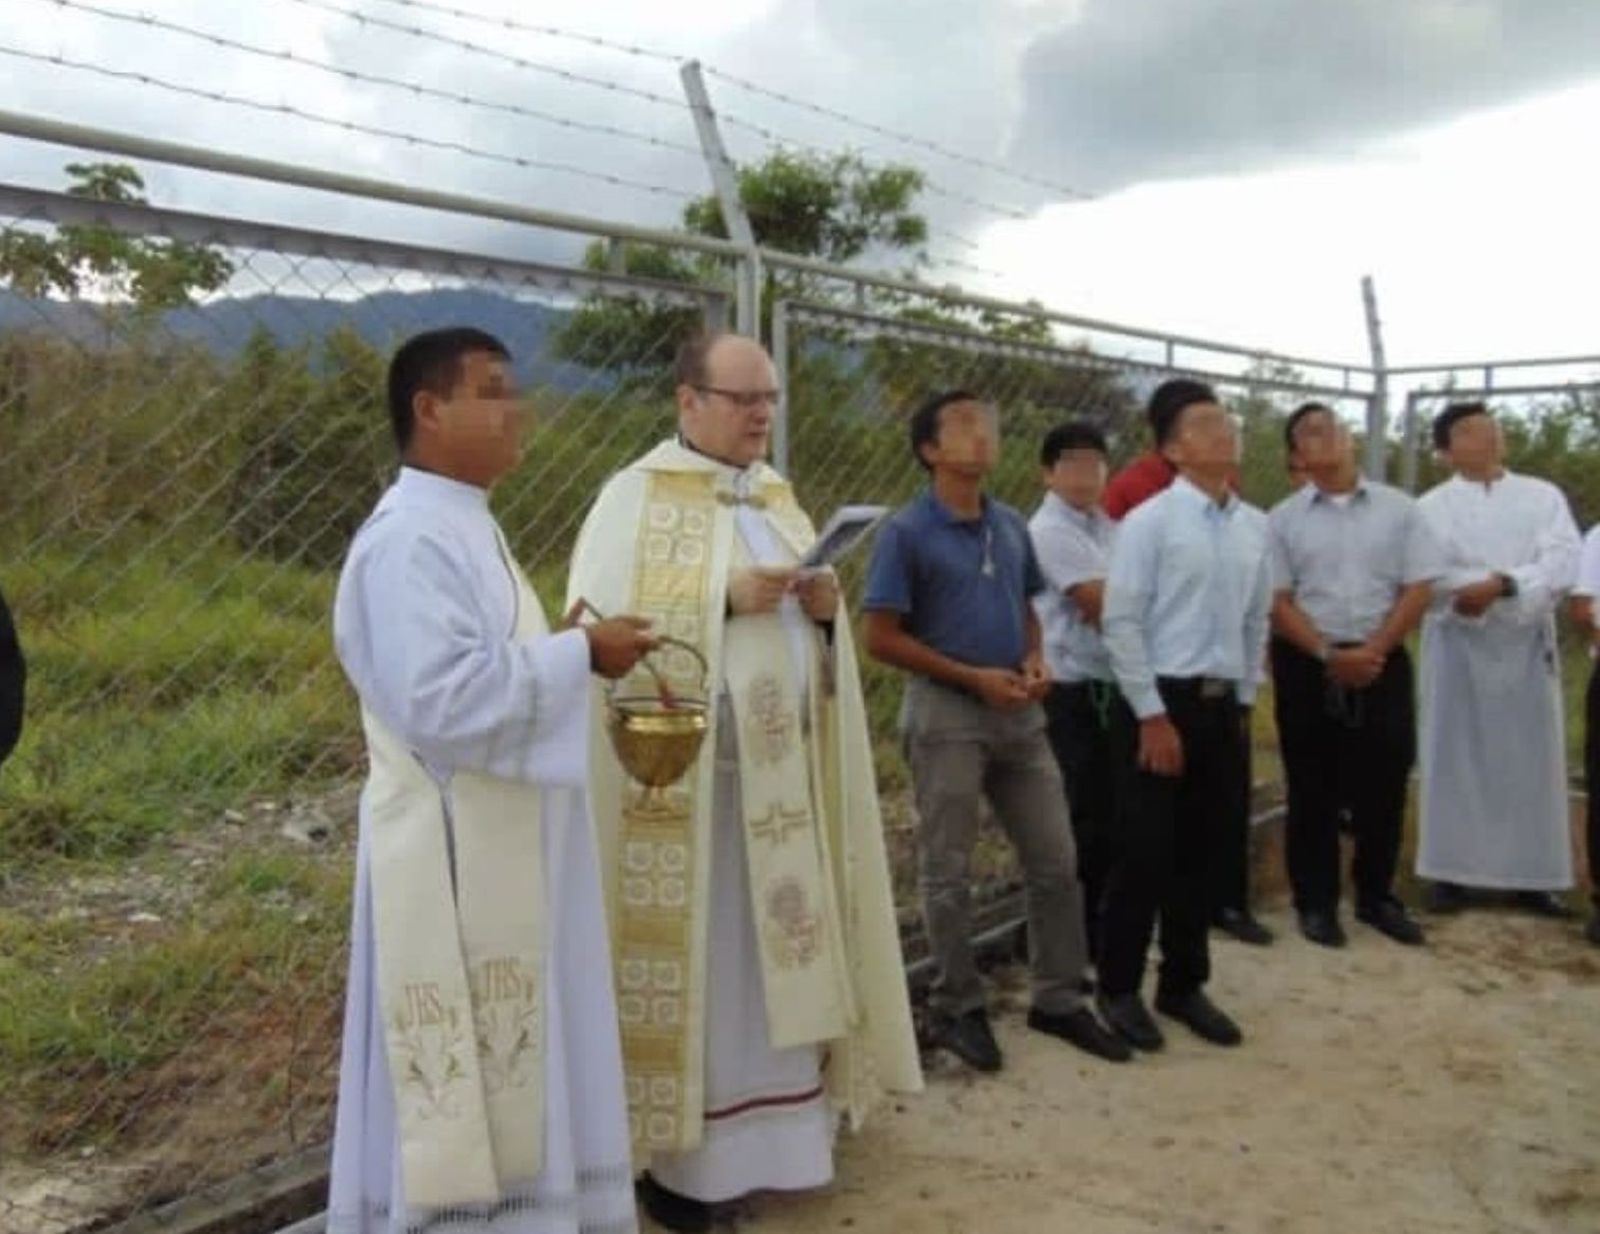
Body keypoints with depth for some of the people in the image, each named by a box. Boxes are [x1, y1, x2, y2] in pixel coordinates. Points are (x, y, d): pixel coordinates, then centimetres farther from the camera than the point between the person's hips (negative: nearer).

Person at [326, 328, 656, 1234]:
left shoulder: (466, 525, 13)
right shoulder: (408, 540, -19)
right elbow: (438, 694, -29)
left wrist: (578, 650, 7)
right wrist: (580, 653, -20)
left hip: (504, 840, 10)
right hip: (454, 852, -10)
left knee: (513, 1059, 19)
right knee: (462, 1069, 2)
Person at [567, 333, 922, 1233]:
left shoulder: (781, 498, 14)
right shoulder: (636, 498, -7)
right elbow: (606, 624, -17)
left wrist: (827, 609, -6)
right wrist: (724, 599, -22)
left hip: (781, 769, 7)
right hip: (684, 774, -6)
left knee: (781, 952, 12)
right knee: (698, 956, 0)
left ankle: (776, 1128, 26)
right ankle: (681, 1154, 13)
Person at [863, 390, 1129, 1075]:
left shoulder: (1012, 526, 8)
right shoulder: (907, 532, -10)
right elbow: (882, 639, -12)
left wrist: (1035, 660, -2)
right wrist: (974, 677, -16)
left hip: (1019, 713, 6)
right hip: (946, 713, -6)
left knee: (1056, 861, 9)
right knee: (949, 874, 5)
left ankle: (1059, 1000, 24)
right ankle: (957, 1009, 20)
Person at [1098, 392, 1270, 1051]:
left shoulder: (1256, 526, 8)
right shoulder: (1149, 521, -9)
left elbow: (1257, 621, 16)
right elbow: (1121, 624, -13)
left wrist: (1244, 700, 12)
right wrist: (1153, 716, -14)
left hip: (1223, 706, 6)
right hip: (1161, 702, -6)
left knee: (1203, 854, 14)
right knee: (1145, 852, 0)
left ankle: (1184, 985, 29)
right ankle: (1119, 989, 17)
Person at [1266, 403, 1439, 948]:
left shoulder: (1398, 508, 4)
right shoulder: (1283, 518, 1)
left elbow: (1418, 588, 0)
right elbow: (1277, 601, -4)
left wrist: (1375, 651, -11)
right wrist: (1328, 654, -15)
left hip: (1382, 662, 1)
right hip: (1307, 664, -1)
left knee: (1384, 784, 7)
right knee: (1313, 788, 6)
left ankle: (1376, 896, 24)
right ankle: (1316, 902, 17)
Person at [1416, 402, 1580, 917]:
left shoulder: (1544, 495, 9)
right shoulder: (1431, 506, 5)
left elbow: (1563, 562, -6)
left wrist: (1503, 583, -19)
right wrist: (1492, 584, -17)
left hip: (1528, 644, 2)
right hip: (1458, 644, -1)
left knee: (1531, 757, 4)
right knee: (1456, 756, 1)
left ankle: (1532, 876, 12)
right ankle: (1450, 872, 7)